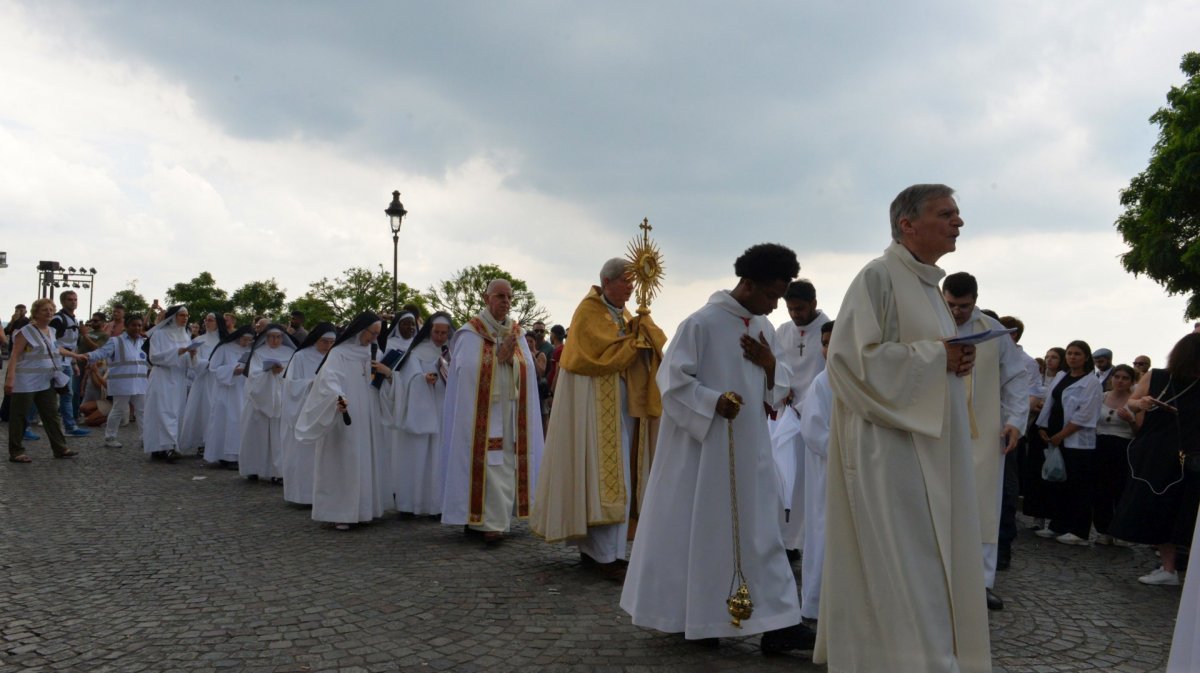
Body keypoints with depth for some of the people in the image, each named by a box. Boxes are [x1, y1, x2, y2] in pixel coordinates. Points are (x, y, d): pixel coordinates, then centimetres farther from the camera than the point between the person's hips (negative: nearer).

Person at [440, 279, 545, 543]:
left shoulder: (516, 334, 13)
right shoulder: (471, 333, -1)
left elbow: (528, 370, 5)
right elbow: (467, 370, -12)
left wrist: (510, 357, -13)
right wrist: (499, 356, -13)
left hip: (511, 411, 5)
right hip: (481, 412, -5)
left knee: (506, 463, 3)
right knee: (487, 464, -11)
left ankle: (478, 520, 13)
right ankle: (492, 522, -9)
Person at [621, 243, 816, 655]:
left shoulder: (765, 328, 9)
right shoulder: (701, 324, -13)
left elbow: (777, 390, 15)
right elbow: (672, 379, -12)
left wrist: (770, 366, -5)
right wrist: (714, 401, -23)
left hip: (749, 447, 7)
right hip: (703, 445, -7)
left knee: (759, 531, 6)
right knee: (697, 530, 4)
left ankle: (775, 623, 11)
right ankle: (689, 615, 19)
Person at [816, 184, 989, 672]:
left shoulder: (928, 284, 18)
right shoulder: (878, 276, -10)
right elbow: (855, 356, -19)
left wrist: (957, 360, 4)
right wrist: (936, 355, -15)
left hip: (929, 446, 9)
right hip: (890, 447, -9)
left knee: (931, 565, 13)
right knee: (901, 567, -7)